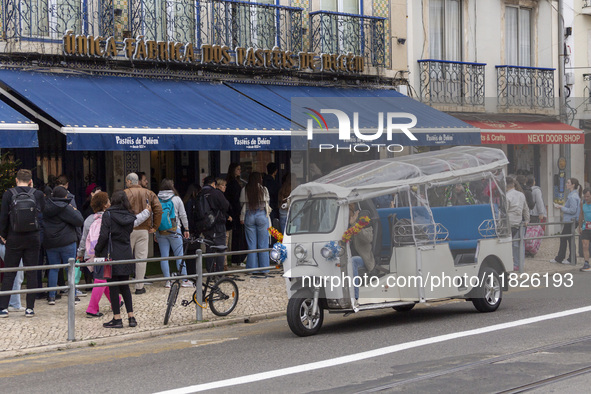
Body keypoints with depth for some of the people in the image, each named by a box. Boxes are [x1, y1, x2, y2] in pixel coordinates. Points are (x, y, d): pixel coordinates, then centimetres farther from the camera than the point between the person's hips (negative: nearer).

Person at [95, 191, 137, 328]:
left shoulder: (108, 215, -9)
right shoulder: (129, 216, 6)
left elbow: (104, 236, -12)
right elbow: (129, 234, 9)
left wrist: (96, 252, -4)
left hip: (112, 255, -5)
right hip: (126, 254, 5)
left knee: (113, 287, 1)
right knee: (125, 286, 14)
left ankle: (117, 319, 1)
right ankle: (131, 317, 11)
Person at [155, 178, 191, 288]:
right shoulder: (176, 199, -3)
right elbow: (183, 215, 2)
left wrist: (155, 233, 10)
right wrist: (186, 229, 13)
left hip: (160, 232, 2)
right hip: (174, 231, -2)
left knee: (164, 256, 5)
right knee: (179, 255, 2)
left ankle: (167, 280, 5)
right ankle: (184, 280, 2)